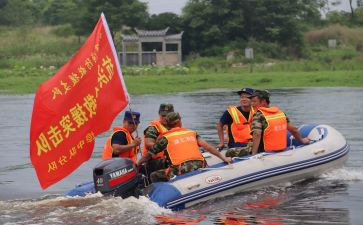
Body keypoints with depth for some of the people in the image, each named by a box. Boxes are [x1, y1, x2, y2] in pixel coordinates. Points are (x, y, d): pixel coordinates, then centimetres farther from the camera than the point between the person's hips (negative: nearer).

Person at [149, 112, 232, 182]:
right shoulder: (192, 133, 21)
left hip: (180, 171, -3)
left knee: (154, 176, 11)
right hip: (200, 167, 3)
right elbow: (207, 147, 14)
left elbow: (148, 154, 14)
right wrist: (224, 158, 19)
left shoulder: (165, 138, 11)